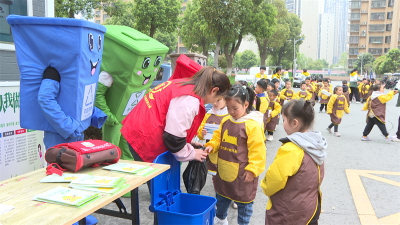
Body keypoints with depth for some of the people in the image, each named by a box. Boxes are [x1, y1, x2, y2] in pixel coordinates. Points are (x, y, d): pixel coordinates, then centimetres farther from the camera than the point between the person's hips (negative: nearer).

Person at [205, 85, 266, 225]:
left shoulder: (253, 125, -19)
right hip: (224, 170, 7)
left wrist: (252, 170, -16)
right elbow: (218, 138, 14)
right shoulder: (225, 121, 1)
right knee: (221, 197, 26)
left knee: (243, 201, 12)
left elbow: (257, 150, -17)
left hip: (242, 173, -7)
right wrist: (212, 146, -5)